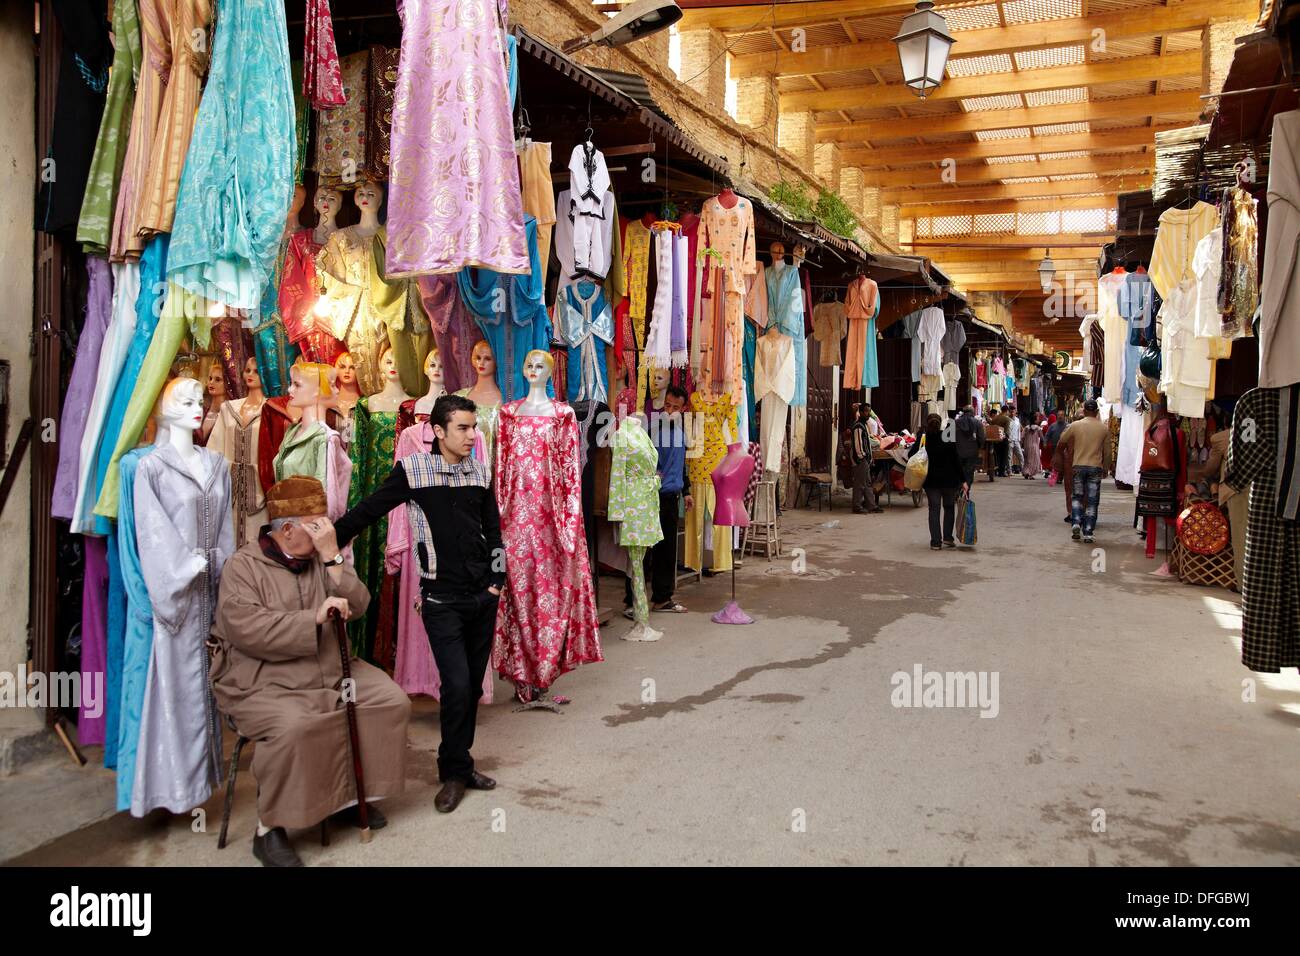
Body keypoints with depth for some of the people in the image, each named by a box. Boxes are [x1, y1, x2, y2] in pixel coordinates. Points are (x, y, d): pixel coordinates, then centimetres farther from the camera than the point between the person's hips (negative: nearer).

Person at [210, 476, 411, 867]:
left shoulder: (321, 559, 10)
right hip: (263, 683, -6)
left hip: (333, 672, 7)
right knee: (294, 727, -34)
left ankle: (350, 795, 10)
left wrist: (332, 556, -12)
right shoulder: (243, 566, -8)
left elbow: (357, 607, -2)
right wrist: (315, 618, -26)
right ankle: (269, 830, -14)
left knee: (391, 701, -5)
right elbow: (247, 630, -23)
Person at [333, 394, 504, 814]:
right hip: (442, 599, -4)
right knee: (456, 685, -8)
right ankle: (455, 773, 11)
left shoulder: (480, 472, 6)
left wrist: (497, 580, 8)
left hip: (482, 595, 5)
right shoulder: (412, 469, -8)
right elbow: (365, 512, -5)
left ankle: (459, 763, 27)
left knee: (474, 684, 11)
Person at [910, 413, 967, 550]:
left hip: (931, 480, 1)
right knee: (949, 507, 17)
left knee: (934, 509, 6)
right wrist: (963, 480, -5)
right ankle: (948, 537, 11)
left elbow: (911, 455, -7)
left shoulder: (923, 439, -6)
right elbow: (956, 460, -8)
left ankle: (935, 541, 1)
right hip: (949, 479, 0)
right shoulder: (949, 439, -8)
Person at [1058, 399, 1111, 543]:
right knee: (1092, 501, 4)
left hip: (1079, 466, 0)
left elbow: (1062, 441, 11)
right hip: (1096, 467, 0)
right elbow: (1107, 451, 4)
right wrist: (1106, 468, 16)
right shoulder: (1104, 428, 0)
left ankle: (1076, 522, -4)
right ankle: (1088, 533, 3)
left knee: (1077, 496, 16)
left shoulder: (1075, 425, -2)